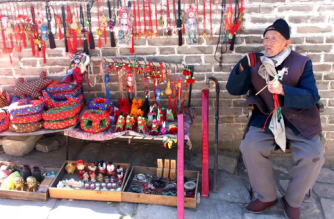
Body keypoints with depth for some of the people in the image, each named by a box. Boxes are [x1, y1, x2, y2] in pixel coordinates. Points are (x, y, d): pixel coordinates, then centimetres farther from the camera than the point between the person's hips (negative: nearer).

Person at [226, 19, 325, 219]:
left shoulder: (302, 63, -4)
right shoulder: (256, 63, 2)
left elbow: (312, 97, -14)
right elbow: (233, 89, -2)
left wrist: (283, 90, -31)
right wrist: (241, 68, -23)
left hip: (298, 120, -1)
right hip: (266, 118, 1)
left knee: (313, 157, -23)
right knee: (250, 148, -24)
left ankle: (292, 201, 5)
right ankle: (267, 197, 0)